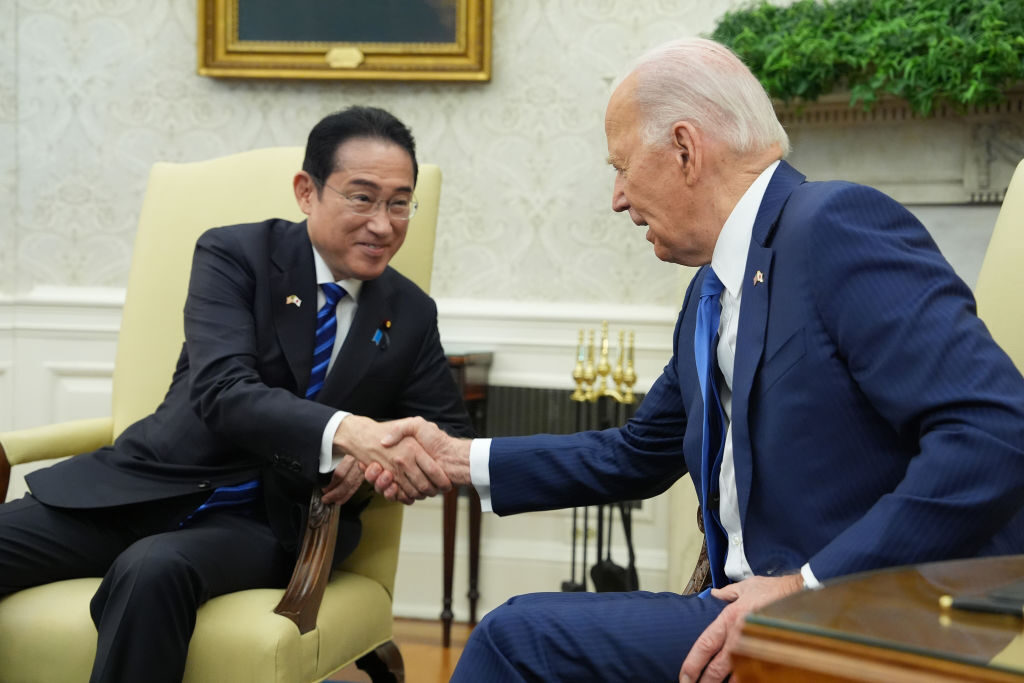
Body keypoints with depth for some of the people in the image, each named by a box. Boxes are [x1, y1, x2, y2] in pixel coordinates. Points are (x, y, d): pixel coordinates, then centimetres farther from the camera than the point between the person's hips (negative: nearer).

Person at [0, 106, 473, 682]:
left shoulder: (411, 316, 6)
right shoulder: (234, 255, -4)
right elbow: (223, 391, -19)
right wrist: (346, 432, -37)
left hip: (270, 524, 0)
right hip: (149, 493, 0)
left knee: (154, 570, -34)